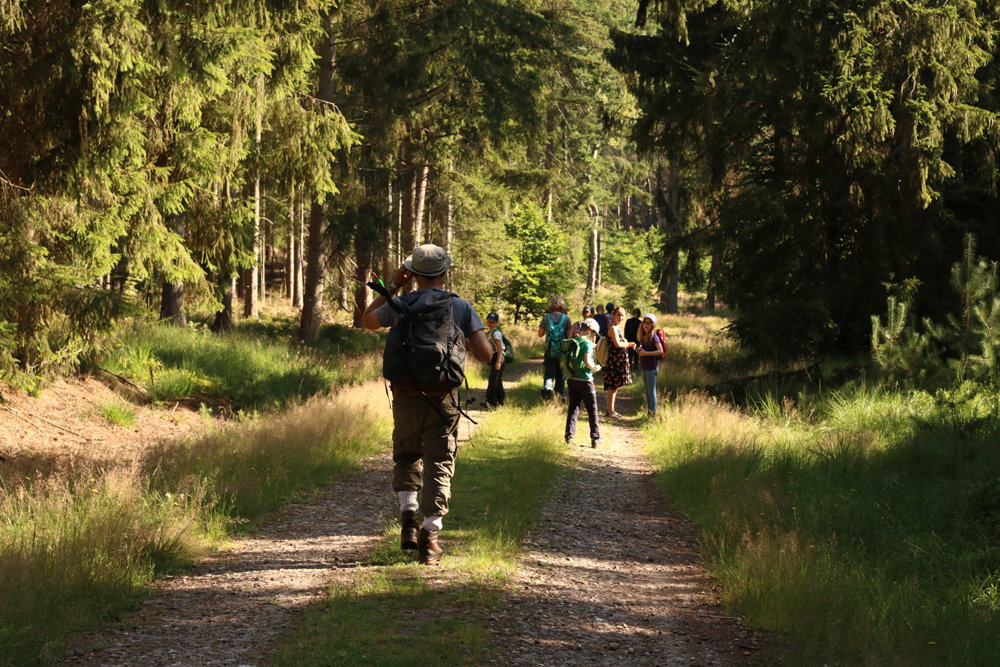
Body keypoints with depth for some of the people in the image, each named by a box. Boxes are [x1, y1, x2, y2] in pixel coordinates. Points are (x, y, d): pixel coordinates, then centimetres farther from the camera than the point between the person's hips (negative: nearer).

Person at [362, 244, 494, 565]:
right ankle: (429, 536, 0)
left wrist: (393, 286, 22)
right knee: (439, 464, 5)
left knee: (406, 456, 22)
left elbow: (367, 320, 22)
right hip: (443, 397, -1)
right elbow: (486, 354, -4)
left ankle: (408, 515, 5)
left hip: (406, 396, 1)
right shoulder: (460, 307, -2)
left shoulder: (400, 306, 1)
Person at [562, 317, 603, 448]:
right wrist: (595, 368, -5)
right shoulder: (587, 343, -14)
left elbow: (565, 361, 10)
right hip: (585, 380, -6)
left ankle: (569, 436, 1)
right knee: (592, 410, 7)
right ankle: (595, 438, 11)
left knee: (573, 408, 10)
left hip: (571, 379, 6)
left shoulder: (572, 342, 5)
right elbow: (587, 362, -24)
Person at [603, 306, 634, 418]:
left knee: (615, 386, 13)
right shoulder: (613, 328, -13)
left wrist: (629, 345, 5)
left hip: (620, 360, 10)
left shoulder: (618, 328, 18)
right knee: (613, 386, -6)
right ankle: (610, 411, -2)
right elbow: (617, 344, -21)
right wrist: (628, 344, -7)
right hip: (614, 360, -10)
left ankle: (611, 410, 19)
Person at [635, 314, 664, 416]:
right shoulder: (643, 336, 13)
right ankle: (648, 411, 19)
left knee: (651, 390, -6)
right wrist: (638, 350, 2)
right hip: (644, 366, 8)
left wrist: (646, 353, -21)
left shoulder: (653, 336, -11)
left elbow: (660, 351, -19)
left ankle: (653, 412, -4)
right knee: (647, 391, 13)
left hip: (651, 366, -8)